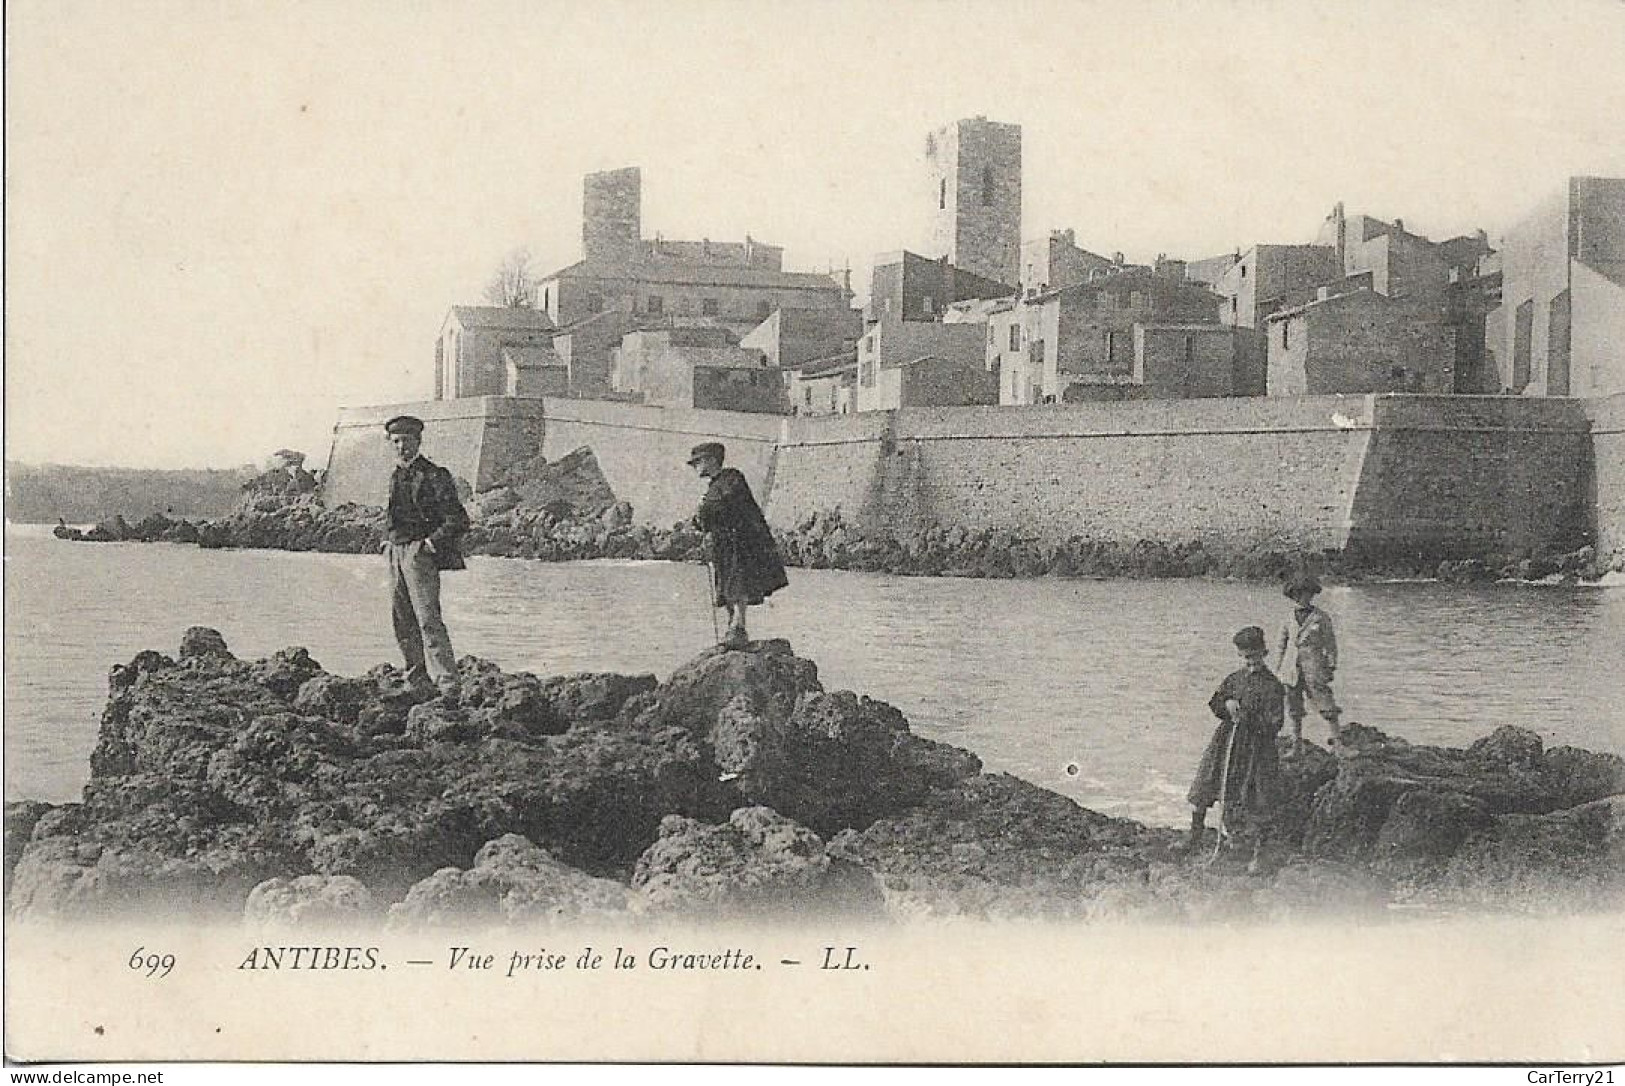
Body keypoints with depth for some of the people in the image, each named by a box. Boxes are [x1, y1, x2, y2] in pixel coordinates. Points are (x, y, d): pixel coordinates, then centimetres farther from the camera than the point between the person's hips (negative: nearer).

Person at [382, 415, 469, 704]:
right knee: (401, 620, 8)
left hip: (420, 553, -8)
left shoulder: (433, 476, -8)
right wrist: (387, 540, 16)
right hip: (396, 553, 8)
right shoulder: (395, 477, 16)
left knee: (428, 620, -15)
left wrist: (431, 542, -16)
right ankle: (419, 681, 17)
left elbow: (459, 520, -12)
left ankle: (448, 687, -18)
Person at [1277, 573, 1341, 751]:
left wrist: (1331, 667, -3)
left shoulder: (1321, 617, 0)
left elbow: (1330, 643, 2)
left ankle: (1337, 742, -5)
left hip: (1313, 666, -4)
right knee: (1294, 709, 7)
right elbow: (1283, 642, 20)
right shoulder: (1290, 619, 10)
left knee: (1326, 706, -8)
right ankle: (1297, 745, 15)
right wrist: (1280, 664, 20)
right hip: (1292, 667, 4)